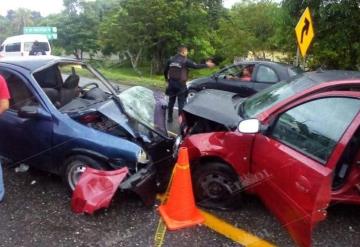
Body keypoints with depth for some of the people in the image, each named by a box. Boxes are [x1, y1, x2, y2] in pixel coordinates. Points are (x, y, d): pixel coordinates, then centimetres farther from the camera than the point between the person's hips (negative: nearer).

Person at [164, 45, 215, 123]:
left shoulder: (171, 59, 7)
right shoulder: (185, 60, -9)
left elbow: (165, 71, 13)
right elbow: (196, 66, -8)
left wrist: (167, 79, 30)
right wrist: (206, 65, 3)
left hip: (171, 83, 5)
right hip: (180, 84, -5)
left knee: (171, 101, 14)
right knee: (181, 102, 2)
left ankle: (169, 118, 21)